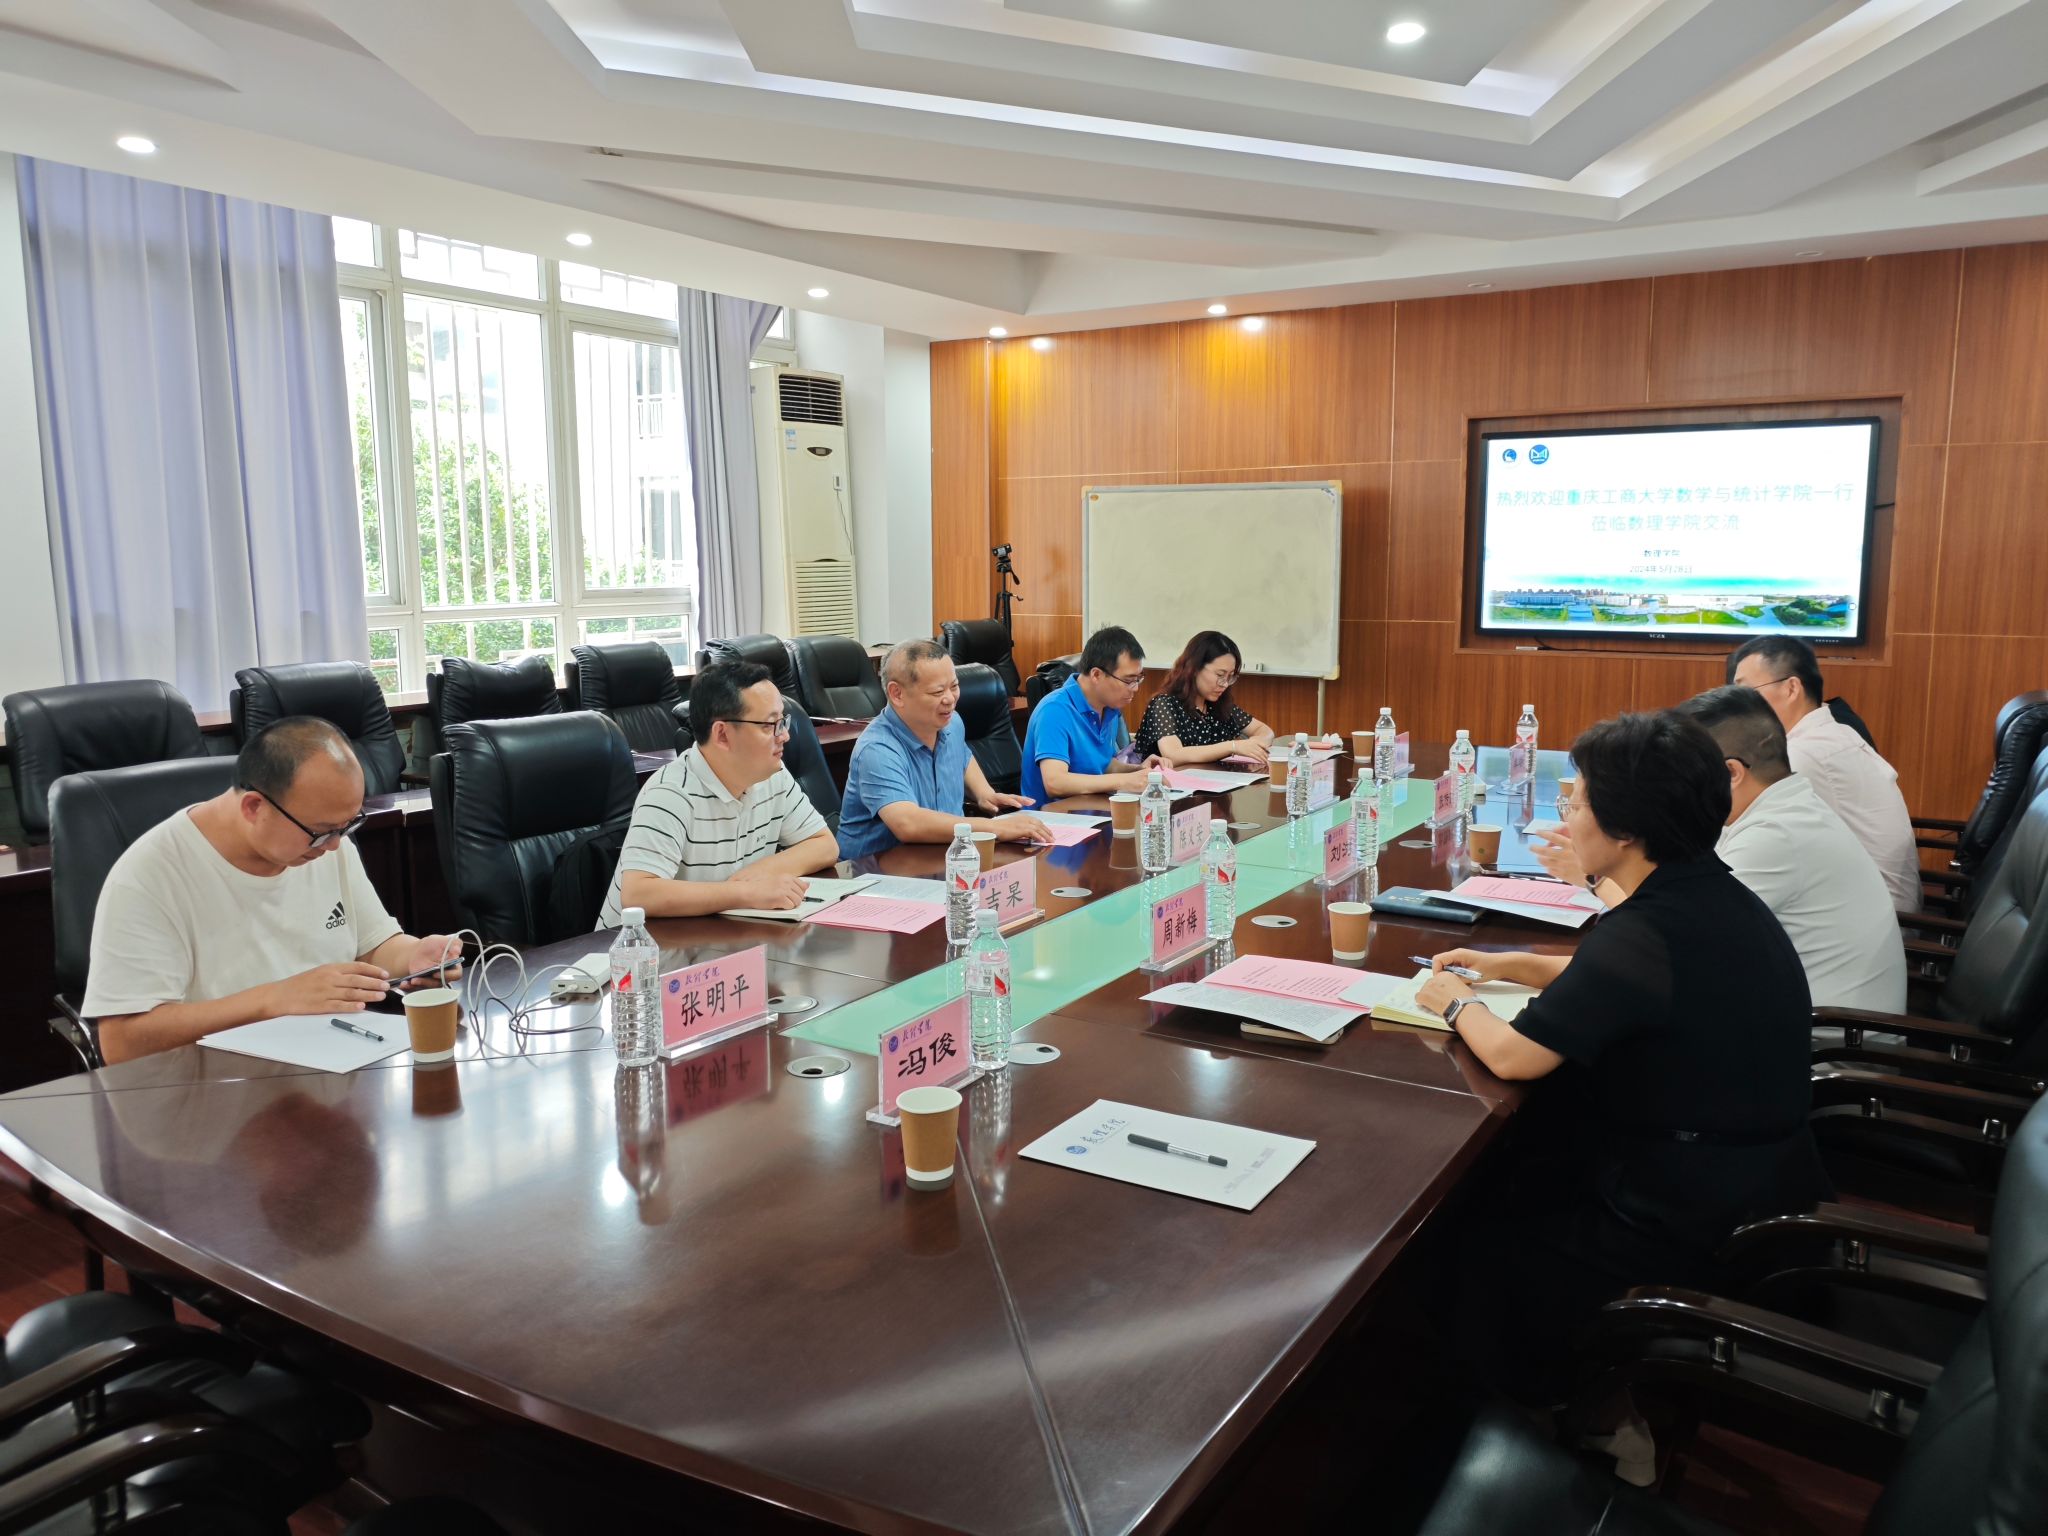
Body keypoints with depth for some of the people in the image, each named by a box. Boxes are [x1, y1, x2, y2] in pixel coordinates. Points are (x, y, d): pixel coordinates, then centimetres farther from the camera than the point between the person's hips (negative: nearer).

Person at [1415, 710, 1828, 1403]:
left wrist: (1457, 1003, -4)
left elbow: (1512, 1055, -24)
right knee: (1515, 1155, 20)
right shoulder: (1718, 897, 1)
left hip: (1691, 1234, -9)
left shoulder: (1649, 931, -28)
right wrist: (1505, 965, 15)